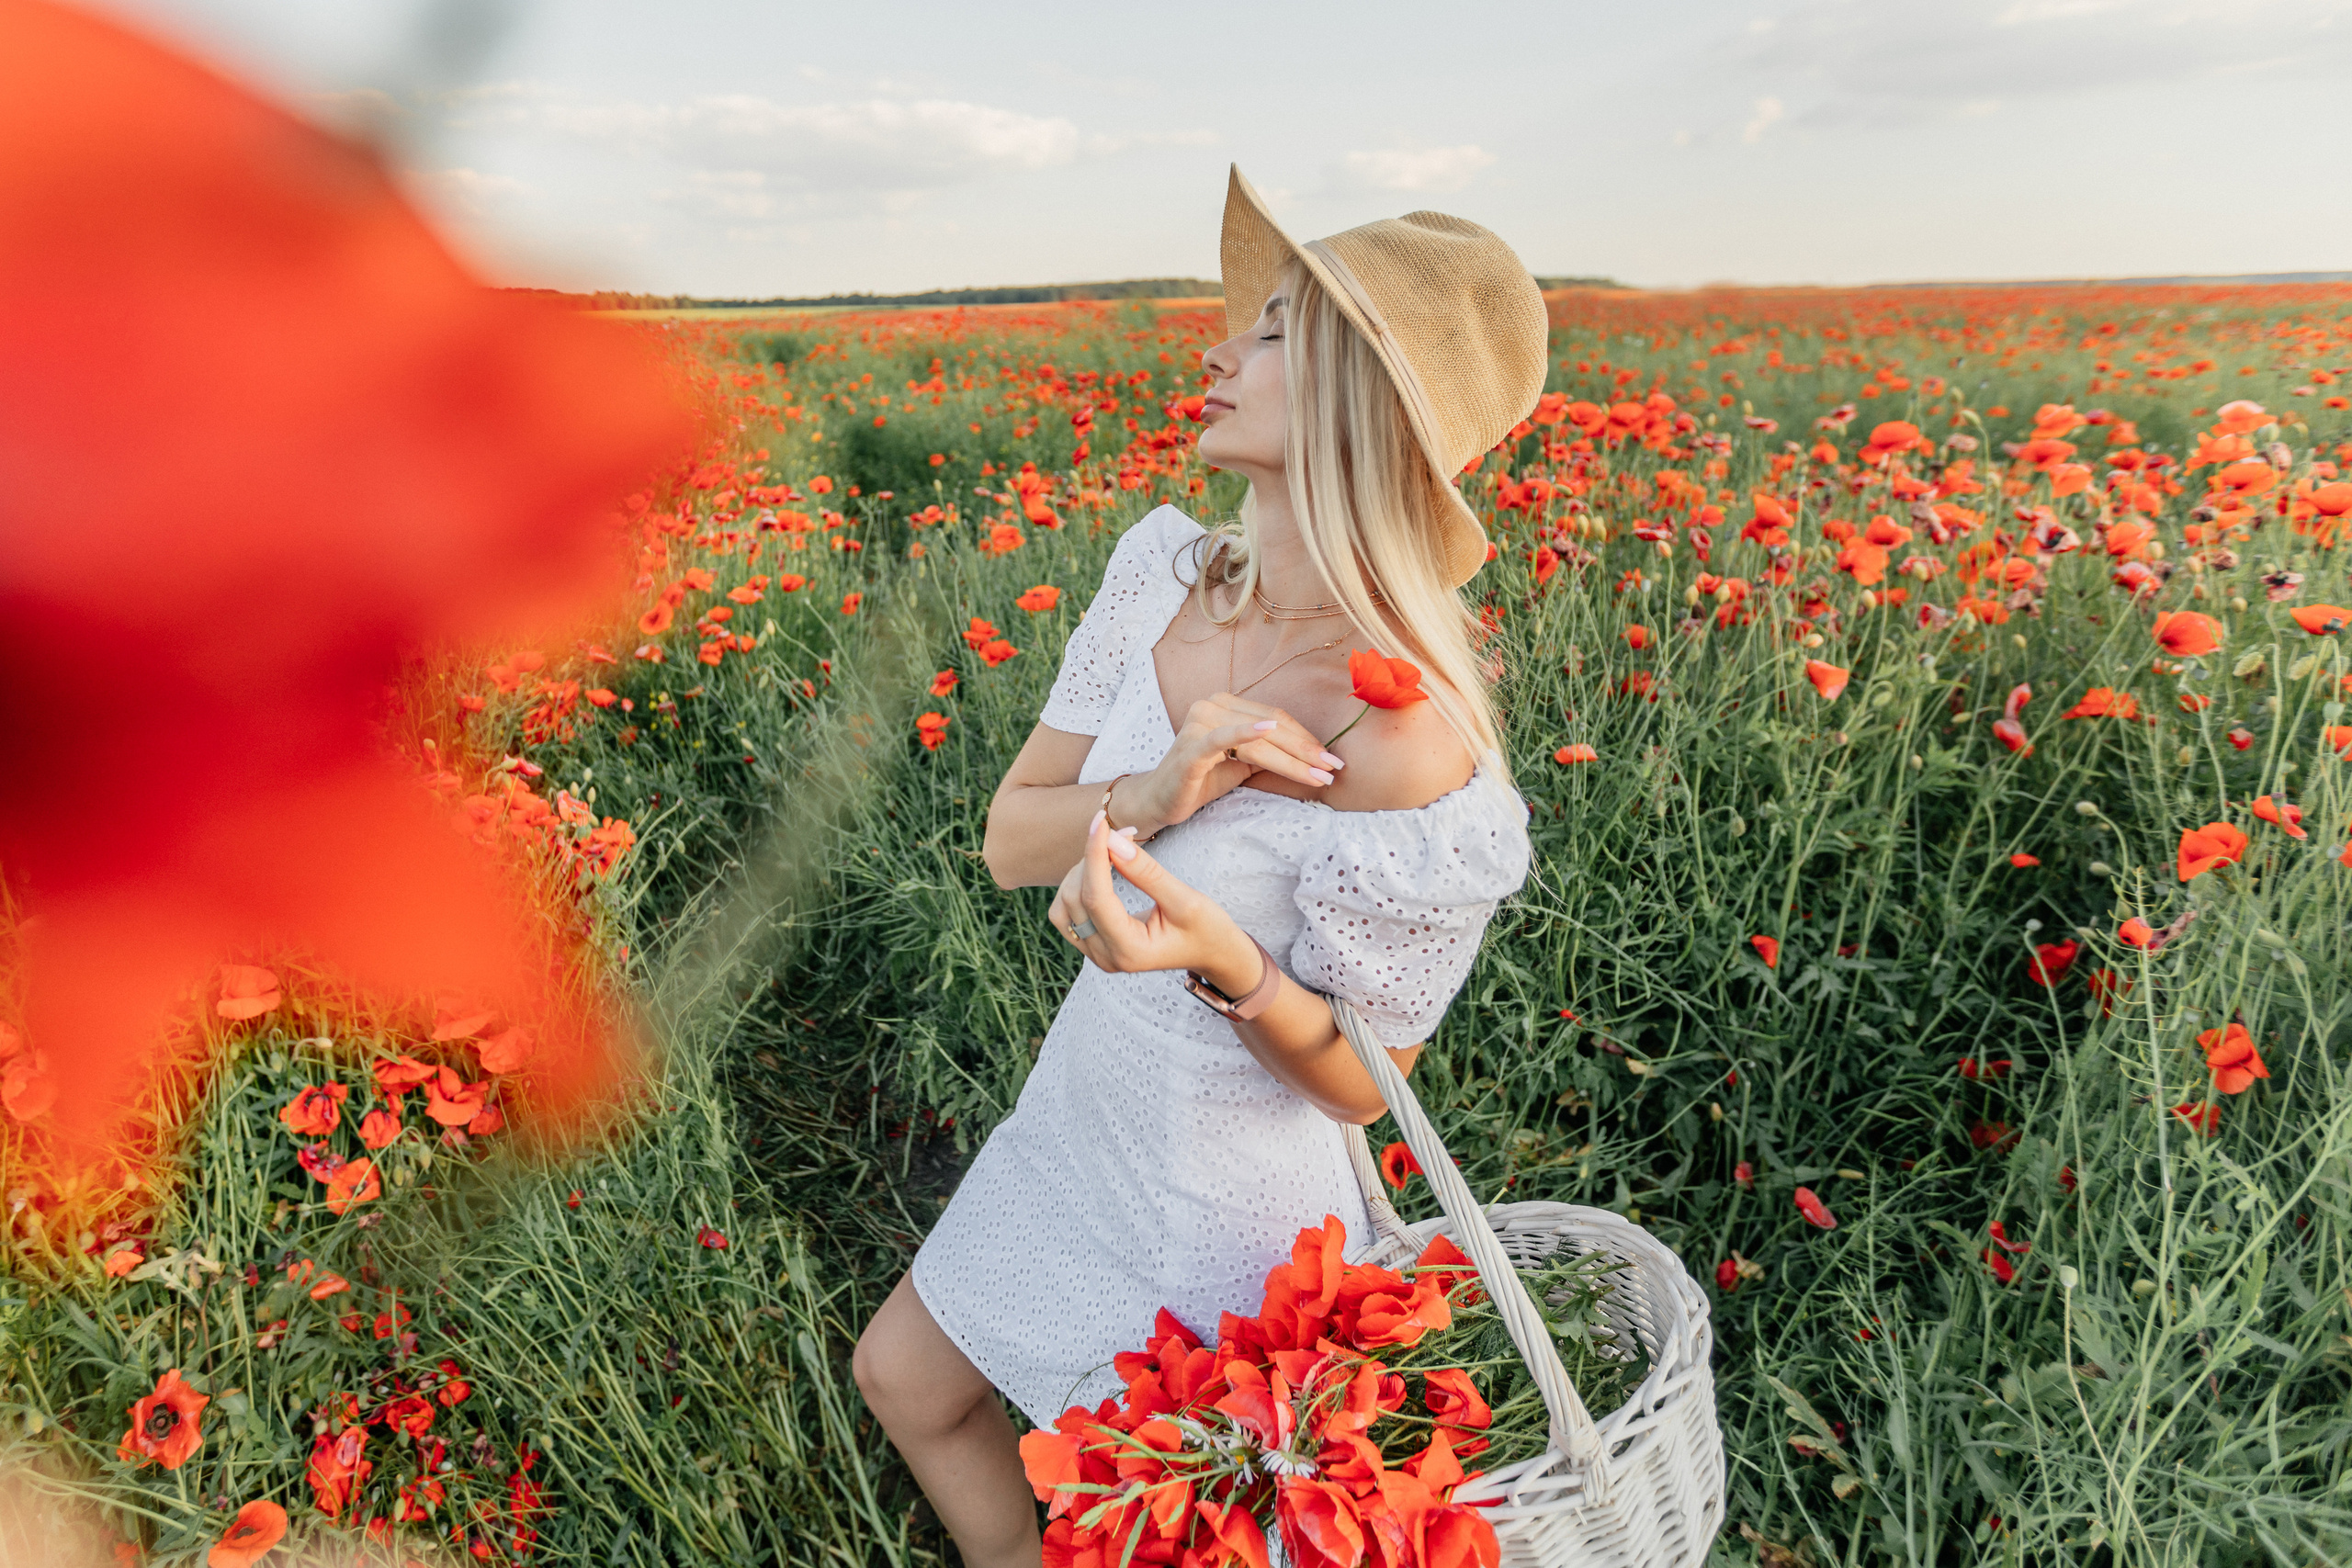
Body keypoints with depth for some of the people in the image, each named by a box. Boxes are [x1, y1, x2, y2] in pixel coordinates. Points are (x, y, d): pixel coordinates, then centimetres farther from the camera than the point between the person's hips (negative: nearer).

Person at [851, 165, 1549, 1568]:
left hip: (1227, 1202, -6)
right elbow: (1010, 841, -8)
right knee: (905, 1380, 27)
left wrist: (1225, 961, -37)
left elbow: (1358, 1084, -18)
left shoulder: (1405, 743, -32)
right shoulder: (1164, 571, -12)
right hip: (1083, 1118, 7)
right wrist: (1153, 793, -28)